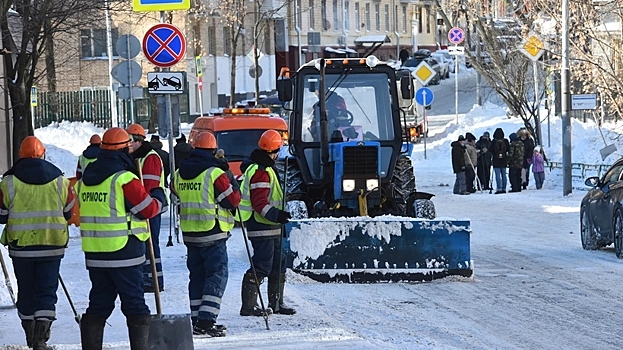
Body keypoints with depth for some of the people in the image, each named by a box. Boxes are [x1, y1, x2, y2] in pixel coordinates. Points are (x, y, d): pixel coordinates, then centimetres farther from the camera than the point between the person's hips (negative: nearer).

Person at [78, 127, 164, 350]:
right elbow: (148, 209, -8)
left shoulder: (88, 178, 10)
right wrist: (158, 197, 11)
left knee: (98, 305, 13)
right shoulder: (125, 179, -13)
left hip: (94, 254, 6)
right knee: (135, 305, 0)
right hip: (124, 254, -6)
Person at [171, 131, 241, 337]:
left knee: (197, 275, 14)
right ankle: (206, 320, -14)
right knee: (217, 275, -4)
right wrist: (232, 182, 7)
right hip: (213, 235, -7)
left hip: (189, 233, 7)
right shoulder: (215, 174, -15)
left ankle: (197, 320, 16)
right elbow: (233, 200, -9)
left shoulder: (180, 173, 6)